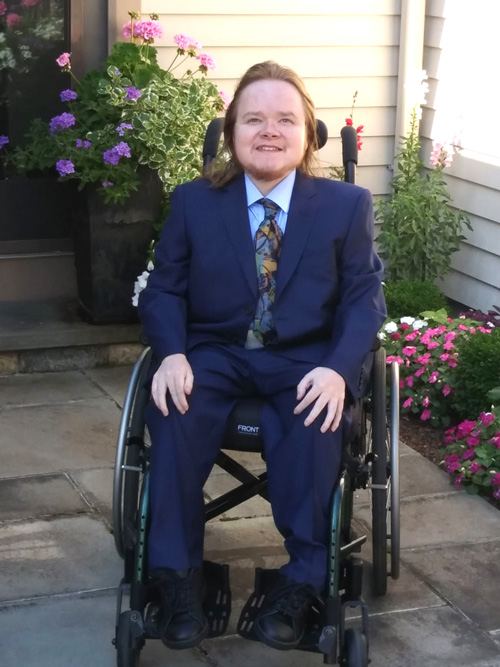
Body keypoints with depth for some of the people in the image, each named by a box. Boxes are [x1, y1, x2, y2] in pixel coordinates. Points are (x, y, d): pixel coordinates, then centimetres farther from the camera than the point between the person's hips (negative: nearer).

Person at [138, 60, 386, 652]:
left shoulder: (348, 206, 6)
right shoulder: (193, 203, 9)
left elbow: (364, 297, 1)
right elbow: (164, 289, 8)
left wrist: (337, 369, -19)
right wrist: (171, 353, -14)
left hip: (305, 360, -1)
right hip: (215, 354, 1)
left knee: (315, 422, -34)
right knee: (173, 411, -30)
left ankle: (302, 580, -21)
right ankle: (177, 576, -21)